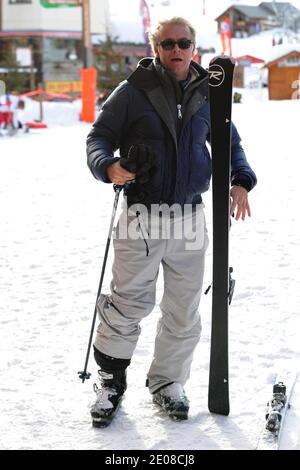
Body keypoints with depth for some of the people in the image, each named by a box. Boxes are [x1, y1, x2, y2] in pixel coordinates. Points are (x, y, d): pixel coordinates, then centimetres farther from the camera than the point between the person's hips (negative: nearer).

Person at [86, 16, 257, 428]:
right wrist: (108, 166, -22)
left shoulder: (206, 95, 8)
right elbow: (99, 136, 0)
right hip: (141, 215, -4)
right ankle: (110, 381, 17)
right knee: (128, 303, -2)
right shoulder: (132, 92, -4)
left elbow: (230, 142, 20)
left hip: (191, 217, 4)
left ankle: (167, 383, 26)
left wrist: (240, 181, 3)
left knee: (184, 310, 10)